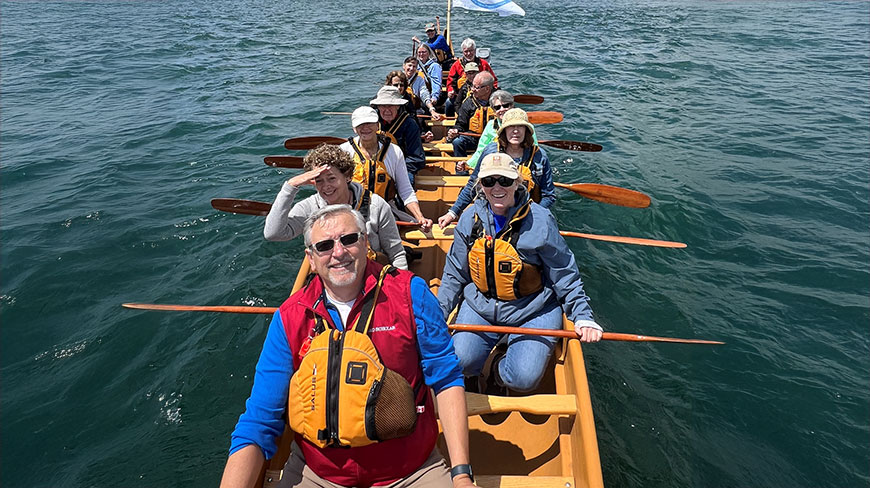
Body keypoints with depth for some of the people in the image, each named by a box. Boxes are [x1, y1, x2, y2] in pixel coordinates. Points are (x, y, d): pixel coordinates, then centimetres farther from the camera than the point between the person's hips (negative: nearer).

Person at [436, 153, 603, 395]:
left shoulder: (540, 220, -12)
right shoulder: (470, 217, 0)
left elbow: (565, 275, -4)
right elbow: (454, 275, 9)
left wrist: (583, 317, -11)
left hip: (532, 311, -2)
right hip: (480, 305, 3)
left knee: (524, 378, -20)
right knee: (460, 362, -17)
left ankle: (498, 370, 16)